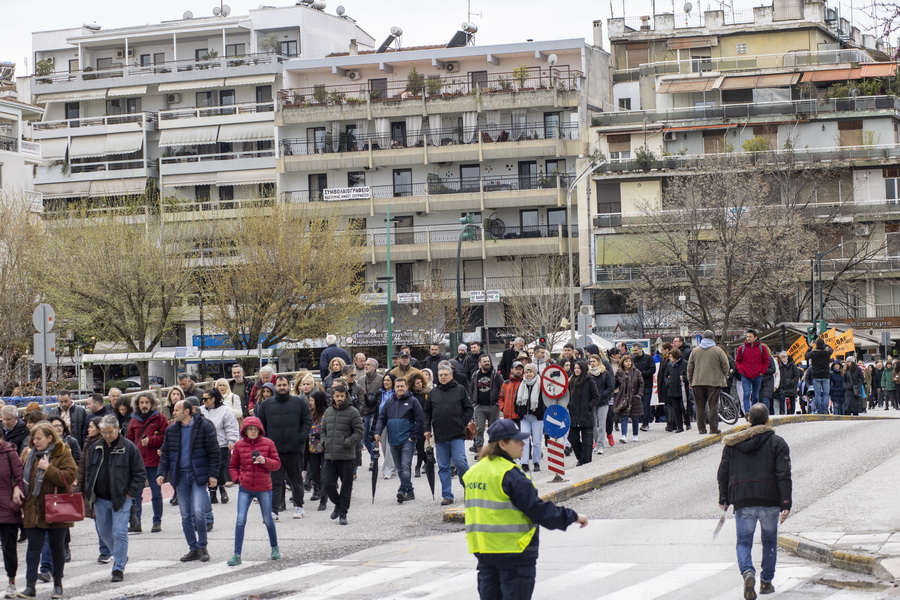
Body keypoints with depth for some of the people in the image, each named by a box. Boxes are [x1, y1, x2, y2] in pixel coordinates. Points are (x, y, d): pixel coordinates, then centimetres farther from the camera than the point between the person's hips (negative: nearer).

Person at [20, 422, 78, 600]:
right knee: (33, 547, -1)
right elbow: (23, 477, 19)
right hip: (33, 510, 4)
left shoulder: (63, 454, -7)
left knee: (57, 547, 9)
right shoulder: (30, 454, 10)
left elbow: (70, 476, -18)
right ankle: (30, 586, -3)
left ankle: (58, 584, 21)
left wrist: (48, 469, -22)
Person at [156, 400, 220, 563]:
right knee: (186, 516, 6)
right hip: (180, 476, 5)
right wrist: (161, 473, 0)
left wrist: (212, 474, -10)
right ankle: (193, 549, 15)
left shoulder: (204, 427, -6)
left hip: (198, 475, -5)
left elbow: (214, 452, -5)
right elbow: (165, 454, 13)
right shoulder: (171, 430, 9)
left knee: (198, 512, -14)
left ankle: (202, 546, 2)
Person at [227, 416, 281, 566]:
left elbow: (277, 464, 1)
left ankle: (274, 548, 34)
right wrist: (237, 478, -5)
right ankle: (237, 555, -6)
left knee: (268, 520, 12)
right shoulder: (239, 445, 0)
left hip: (264, 488, 0)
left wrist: (265, 461, -18)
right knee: (240, 520, -8)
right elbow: (233, 465, 12)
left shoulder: (268, 443, -2)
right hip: (245, 489, 0)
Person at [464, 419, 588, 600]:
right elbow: (538, 510, -16)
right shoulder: (510, 475, -17)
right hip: (513, 550, -8)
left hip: (483, 550, 8)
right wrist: (572, 517, -6)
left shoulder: (472, 472, 9)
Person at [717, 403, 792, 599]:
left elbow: (723, 473, 8)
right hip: (770, 502, -1)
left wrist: (724, 499, 18)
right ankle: (766, 582, 20)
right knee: (769, 542, 16)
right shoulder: (777, 443, 0)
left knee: (743, 542, 4)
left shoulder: (732, 443, 7)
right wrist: (786, 505, -8)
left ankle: (748, 572, -23)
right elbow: (784, 475, -7)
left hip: (743, 502, 1)